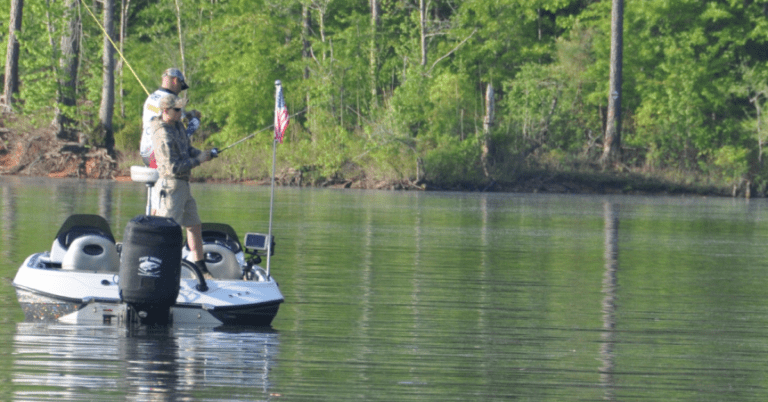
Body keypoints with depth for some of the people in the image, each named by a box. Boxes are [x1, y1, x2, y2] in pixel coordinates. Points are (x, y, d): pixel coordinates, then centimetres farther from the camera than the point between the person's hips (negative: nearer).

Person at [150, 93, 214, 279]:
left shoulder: (177, 125, 8)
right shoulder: (163, 136, -22)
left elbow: (187, 148, 21)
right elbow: (173, 167, -23)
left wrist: (200, 153, 1)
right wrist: (199, 160, -17)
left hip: (183, 185, 10)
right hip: (171, 185, -10)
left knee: (194, 226, 16)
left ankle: (200, 268, 25)